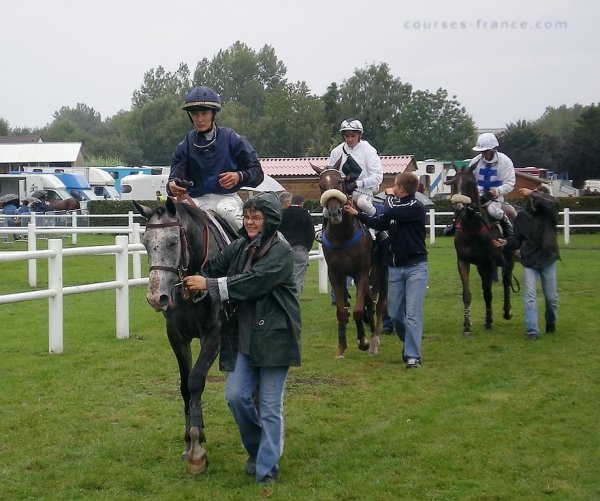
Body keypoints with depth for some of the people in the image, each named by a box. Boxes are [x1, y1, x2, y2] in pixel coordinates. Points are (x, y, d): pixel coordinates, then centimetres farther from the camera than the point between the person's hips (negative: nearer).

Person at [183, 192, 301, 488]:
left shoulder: (281, 251, -13)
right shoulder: (240, 247, 8)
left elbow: (254, 282, -24)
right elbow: (214, 266, 2)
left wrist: (209, 285, -26)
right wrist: (192, 276, -19)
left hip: (273, 336, -6)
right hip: (243, 336, 6)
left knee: (270, 406, 1)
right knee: (235, 395, -1)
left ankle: (267, 470, 10)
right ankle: (256, 448, 25)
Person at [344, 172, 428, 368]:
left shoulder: (417, 208, -15)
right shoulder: (396, 207, 9)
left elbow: (389, 213, -26)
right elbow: (378, 223, 21)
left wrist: (389, 196, -7)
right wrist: (356, 213, 14)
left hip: (415, 267, -7)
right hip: (395, 268, 7)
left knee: (413, 313, -10)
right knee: (395, 313, 10)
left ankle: (413, 356, -9)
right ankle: (410, 343, 30)